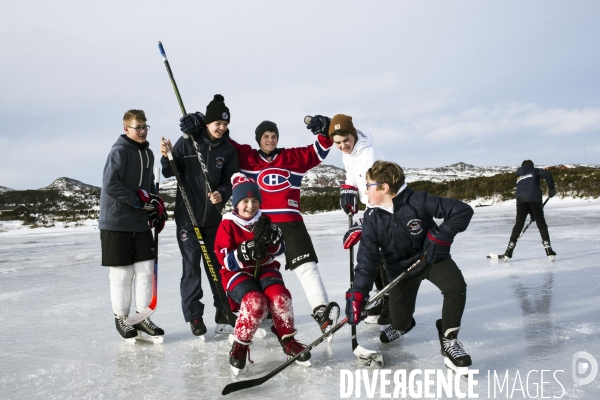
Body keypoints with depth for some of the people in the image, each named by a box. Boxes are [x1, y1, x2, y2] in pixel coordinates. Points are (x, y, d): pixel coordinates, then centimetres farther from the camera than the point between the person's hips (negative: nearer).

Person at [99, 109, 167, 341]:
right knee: (122, 273, 2)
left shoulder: (148, 154, 12)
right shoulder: (119, 151, -12)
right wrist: (139, 199, -20)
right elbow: (110, 185, -22)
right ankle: (121, 318, 18)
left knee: (146, 269, 6)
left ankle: (142, 316, 18)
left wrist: (157, 205, 5)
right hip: (116, 222, -7)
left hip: (141, 222, 7)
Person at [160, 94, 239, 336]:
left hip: (213, 216, 3)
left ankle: (223, 310, 25)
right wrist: (167, 157, -24)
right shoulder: (187, 142, -8)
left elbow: (231, 180, 3)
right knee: (191, 266, 1)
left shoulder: (227, 150, 0)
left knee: (218, 264, 10)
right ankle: (194, 315, 14)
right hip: (187, 214, -3)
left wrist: (222, 193, -16)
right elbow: (170, 173, -5)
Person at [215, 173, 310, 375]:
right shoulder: (227, 225, -6)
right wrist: (247, 251, -30)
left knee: (280, 296, -26)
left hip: (265, 269, 4)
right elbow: (226, 261, -13)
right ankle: (240, 345, -9)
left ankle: (287, 339, -3)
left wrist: (270, 238, -21)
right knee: (255, 302, -32)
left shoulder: (264, 221, 7)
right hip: (238, 274, -3)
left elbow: (279, 249, 0)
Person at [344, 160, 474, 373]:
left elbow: (463, 211, -20)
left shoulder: (418, 201, -23)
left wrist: (443, 235, -29)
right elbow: (366, 259, -19)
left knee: (456, 286, -31)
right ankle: (402, 324, 41)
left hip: (432, 257, -2)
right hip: (401, 268, 3)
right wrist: (358, 292, -29)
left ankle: (448, 338, -9)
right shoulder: (372, 218, -13)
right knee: (399, 320, 0)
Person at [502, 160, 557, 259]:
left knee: (518, 225, 8)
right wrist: (551, 188, 8)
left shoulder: (518, 176, 31)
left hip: (521, 200, 3)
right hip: (534, 199, -3)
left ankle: (510, 247, 2)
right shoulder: (534, 171, 19)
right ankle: (547, 247, -3)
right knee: (541, 224, 4)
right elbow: (547, 174, -3)